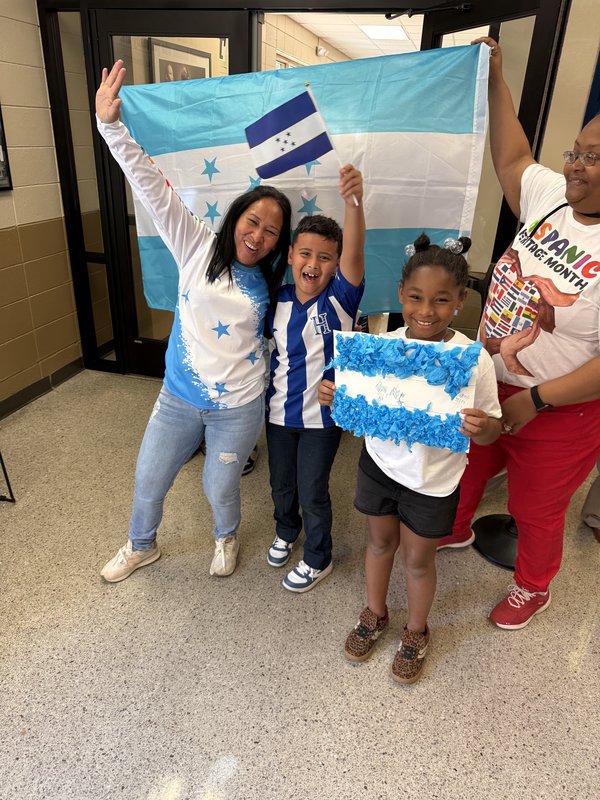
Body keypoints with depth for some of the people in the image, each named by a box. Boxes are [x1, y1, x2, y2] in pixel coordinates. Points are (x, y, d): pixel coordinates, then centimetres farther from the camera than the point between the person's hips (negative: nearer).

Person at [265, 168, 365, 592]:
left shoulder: (341, 298, -18)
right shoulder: (277, 300, -7)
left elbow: (355, 252, -37)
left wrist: (354, 201, -54)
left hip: (322, 416, -4)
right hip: (279, 412, 4)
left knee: (312, 492, 11)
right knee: (281, 485, 22)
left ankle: (318, 559, 37)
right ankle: (286, 533, 53)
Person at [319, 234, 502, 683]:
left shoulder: (474, 360, -20)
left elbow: (490, 432, -10)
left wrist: (483, 427, -33)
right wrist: (335, 397, -20)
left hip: (433, 480, -2)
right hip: (379, 464, 3)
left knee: (417, 560, 17)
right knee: (380, 542, 23)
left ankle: (416, 633, 47)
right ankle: (375, 616, 51)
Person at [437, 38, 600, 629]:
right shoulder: (552, 197, -6)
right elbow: (512, 161, 12)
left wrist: (534, 401, -25)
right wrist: (496, 82, 10)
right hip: (489, 383, 7)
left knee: (535, 510, 16)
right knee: (467, 468, 26)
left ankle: (533, 588, 46)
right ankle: (454, 531, 57)